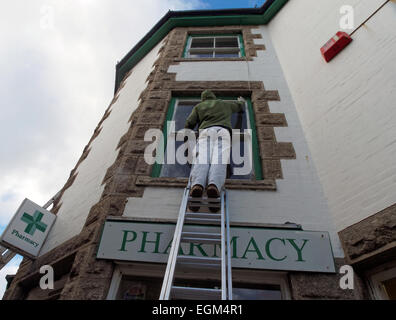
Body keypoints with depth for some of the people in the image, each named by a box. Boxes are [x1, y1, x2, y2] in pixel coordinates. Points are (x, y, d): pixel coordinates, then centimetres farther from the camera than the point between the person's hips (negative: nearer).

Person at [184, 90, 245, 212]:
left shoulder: (198, 106, 32)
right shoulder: (225, 104, 38)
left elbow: (189, 123, 18)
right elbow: (241, 106, 56)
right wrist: (241, 101, 78)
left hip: (206, 131, 0)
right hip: (222, 131, 1)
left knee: (201, 159, -22)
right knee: (220, 160, -23)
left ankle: (197, 185, -51)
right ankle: (214, 185, -51)